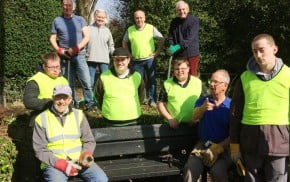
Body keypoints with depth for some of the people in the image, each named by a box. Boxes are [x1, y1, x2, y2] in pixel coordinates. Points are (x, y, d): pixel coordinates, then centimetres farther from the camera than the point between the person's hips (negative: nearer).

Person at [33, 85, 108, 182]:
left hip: (79, 160, 2)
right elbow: (40, 150, -2)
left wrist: (86, 155, -10)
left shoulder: (79, 115, 8)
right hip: (54, 163, -2)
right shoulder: (41, 119, 1)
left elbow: (89, 141, 12)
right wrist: (60, 164, -15)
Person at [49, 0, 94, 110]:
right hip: (64, 56, 1)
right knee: (69, 83, 5)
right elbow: (52, 39, 11)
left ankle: (89, 102, 2)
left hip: (79, 55, -1)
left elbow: (86, 37, 1)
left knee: (86, 81, -8)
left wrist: (76, 48, -12)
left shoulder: (80, 20, 6)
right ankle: (73, 104, 14)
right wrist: (59, 50, -6)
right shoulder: (57, 21, 8)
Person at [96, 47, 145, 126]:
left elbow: (141, 96, 12)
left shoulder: (137, 77, -3)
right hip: (111, 122, -1)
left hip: (132, 121, 1)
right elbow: (99, 96, 7)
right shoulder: (104, 77, -7)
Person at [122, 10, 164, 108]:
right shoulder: (130, 30, 3)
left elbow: (161, 39, 4)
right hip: (136, 60, 2)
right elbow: (124, 42, 17)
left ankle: (152, 100, 9)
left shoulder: (151, 28, -2)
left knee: (151, 80, 1)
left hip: (150, 59, -1)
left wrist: (157, 52, -1)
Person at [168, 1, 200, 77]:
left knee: (192, 75, 1)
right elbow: (170, 36, 7)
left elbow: (191, 37, -17)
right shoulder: (174, 22, 8)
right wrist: (171, 47, -14)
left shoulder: (194, 20, -8)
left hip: (191, 54, -4)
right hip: (178, 54, 4)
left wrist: (179, 46, -26)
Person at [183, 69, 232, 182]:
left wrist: (217, 149, -15)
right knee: (189, 169, -25)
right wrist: (203, 108, -28)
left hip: (223, 147, -2)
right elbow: (194, 119, -7)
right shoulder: (202, 101, 11)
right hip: (202, 145, 3)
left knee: (218, 171, -31)